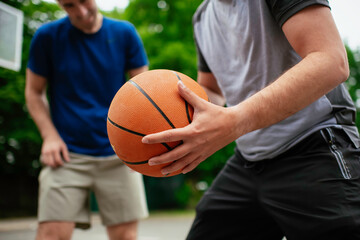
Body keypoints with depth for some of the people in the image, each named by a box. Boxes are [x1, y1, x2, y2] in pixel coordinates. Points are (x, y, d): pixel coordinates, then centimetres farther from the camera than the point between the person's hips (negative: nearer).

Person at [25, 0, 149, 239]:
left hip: (117, 155, 1)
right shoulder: (47, 36, -1)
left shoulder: (124, 32, 2)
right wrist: (50, 136, -6)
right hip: (67, 154, -1)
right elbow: (34, 91, 7)